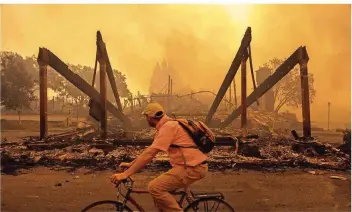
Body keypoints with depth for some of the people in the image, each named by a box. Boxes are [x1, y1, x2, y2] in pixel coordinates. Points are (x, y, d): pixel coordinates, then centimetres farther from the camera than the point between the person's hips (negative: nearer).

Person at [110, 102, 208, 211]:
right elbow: (149, 150, 22)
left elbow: (149, 154, -22)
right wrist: (130, 164, 22)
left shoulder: (168, 127, -16)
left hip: (192, 167, -10)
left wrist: (125, 174, -20)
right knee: (160, 188, 13)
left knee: (154, 187, -14)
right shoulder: (167, 125, 15)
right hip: (190, 165, 10)